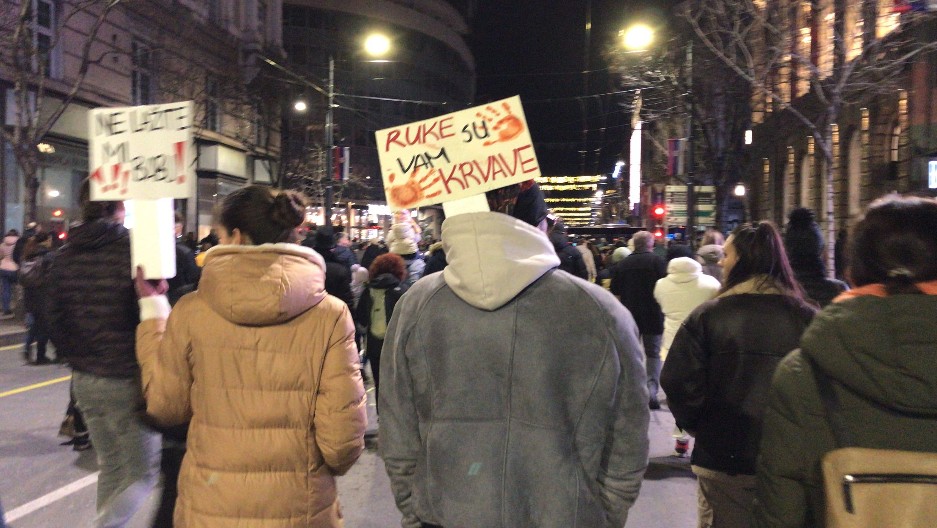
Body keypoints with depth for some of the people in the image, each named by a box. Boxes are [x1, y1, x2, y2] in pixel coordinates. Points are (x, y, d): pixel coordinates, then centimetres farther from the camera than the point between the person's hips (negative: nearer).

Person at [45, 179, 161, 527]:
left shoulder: (64, 256, 6)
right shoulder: (133, 250, -15)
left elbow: (56, 322, 10)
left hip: (85, 380, 7)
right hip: (127, 382, -7)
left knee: (111, 467, 21)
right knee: (144, 474, 5)